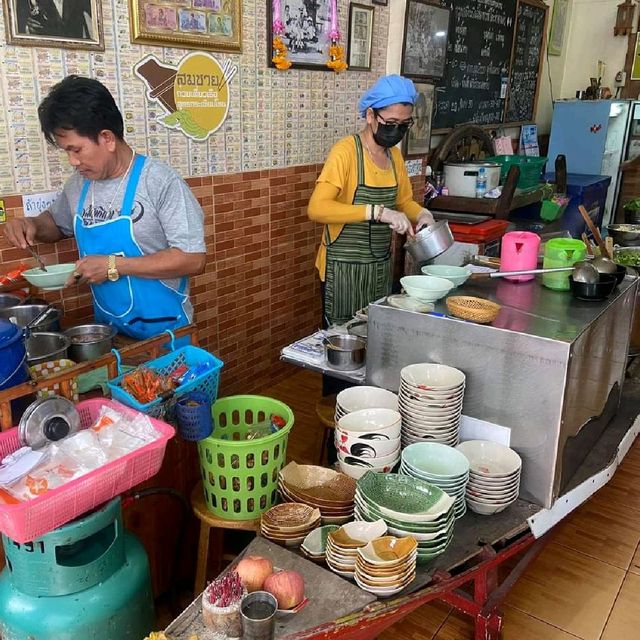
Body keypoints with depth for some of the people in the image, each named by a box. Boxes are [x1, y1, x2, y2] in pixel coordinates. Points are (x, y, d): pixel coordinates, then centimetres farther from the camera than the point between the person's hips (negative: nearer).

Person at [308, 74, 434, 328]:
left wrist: (422, 214, -2)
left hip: (381, 266, 7)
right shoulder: (346, 151, -16)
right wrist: (377, 212, -34)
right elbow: (317, 208, -28)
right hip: (344, 268, -7)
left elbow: (404, 201, 21)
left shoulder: (395, 155, 6)